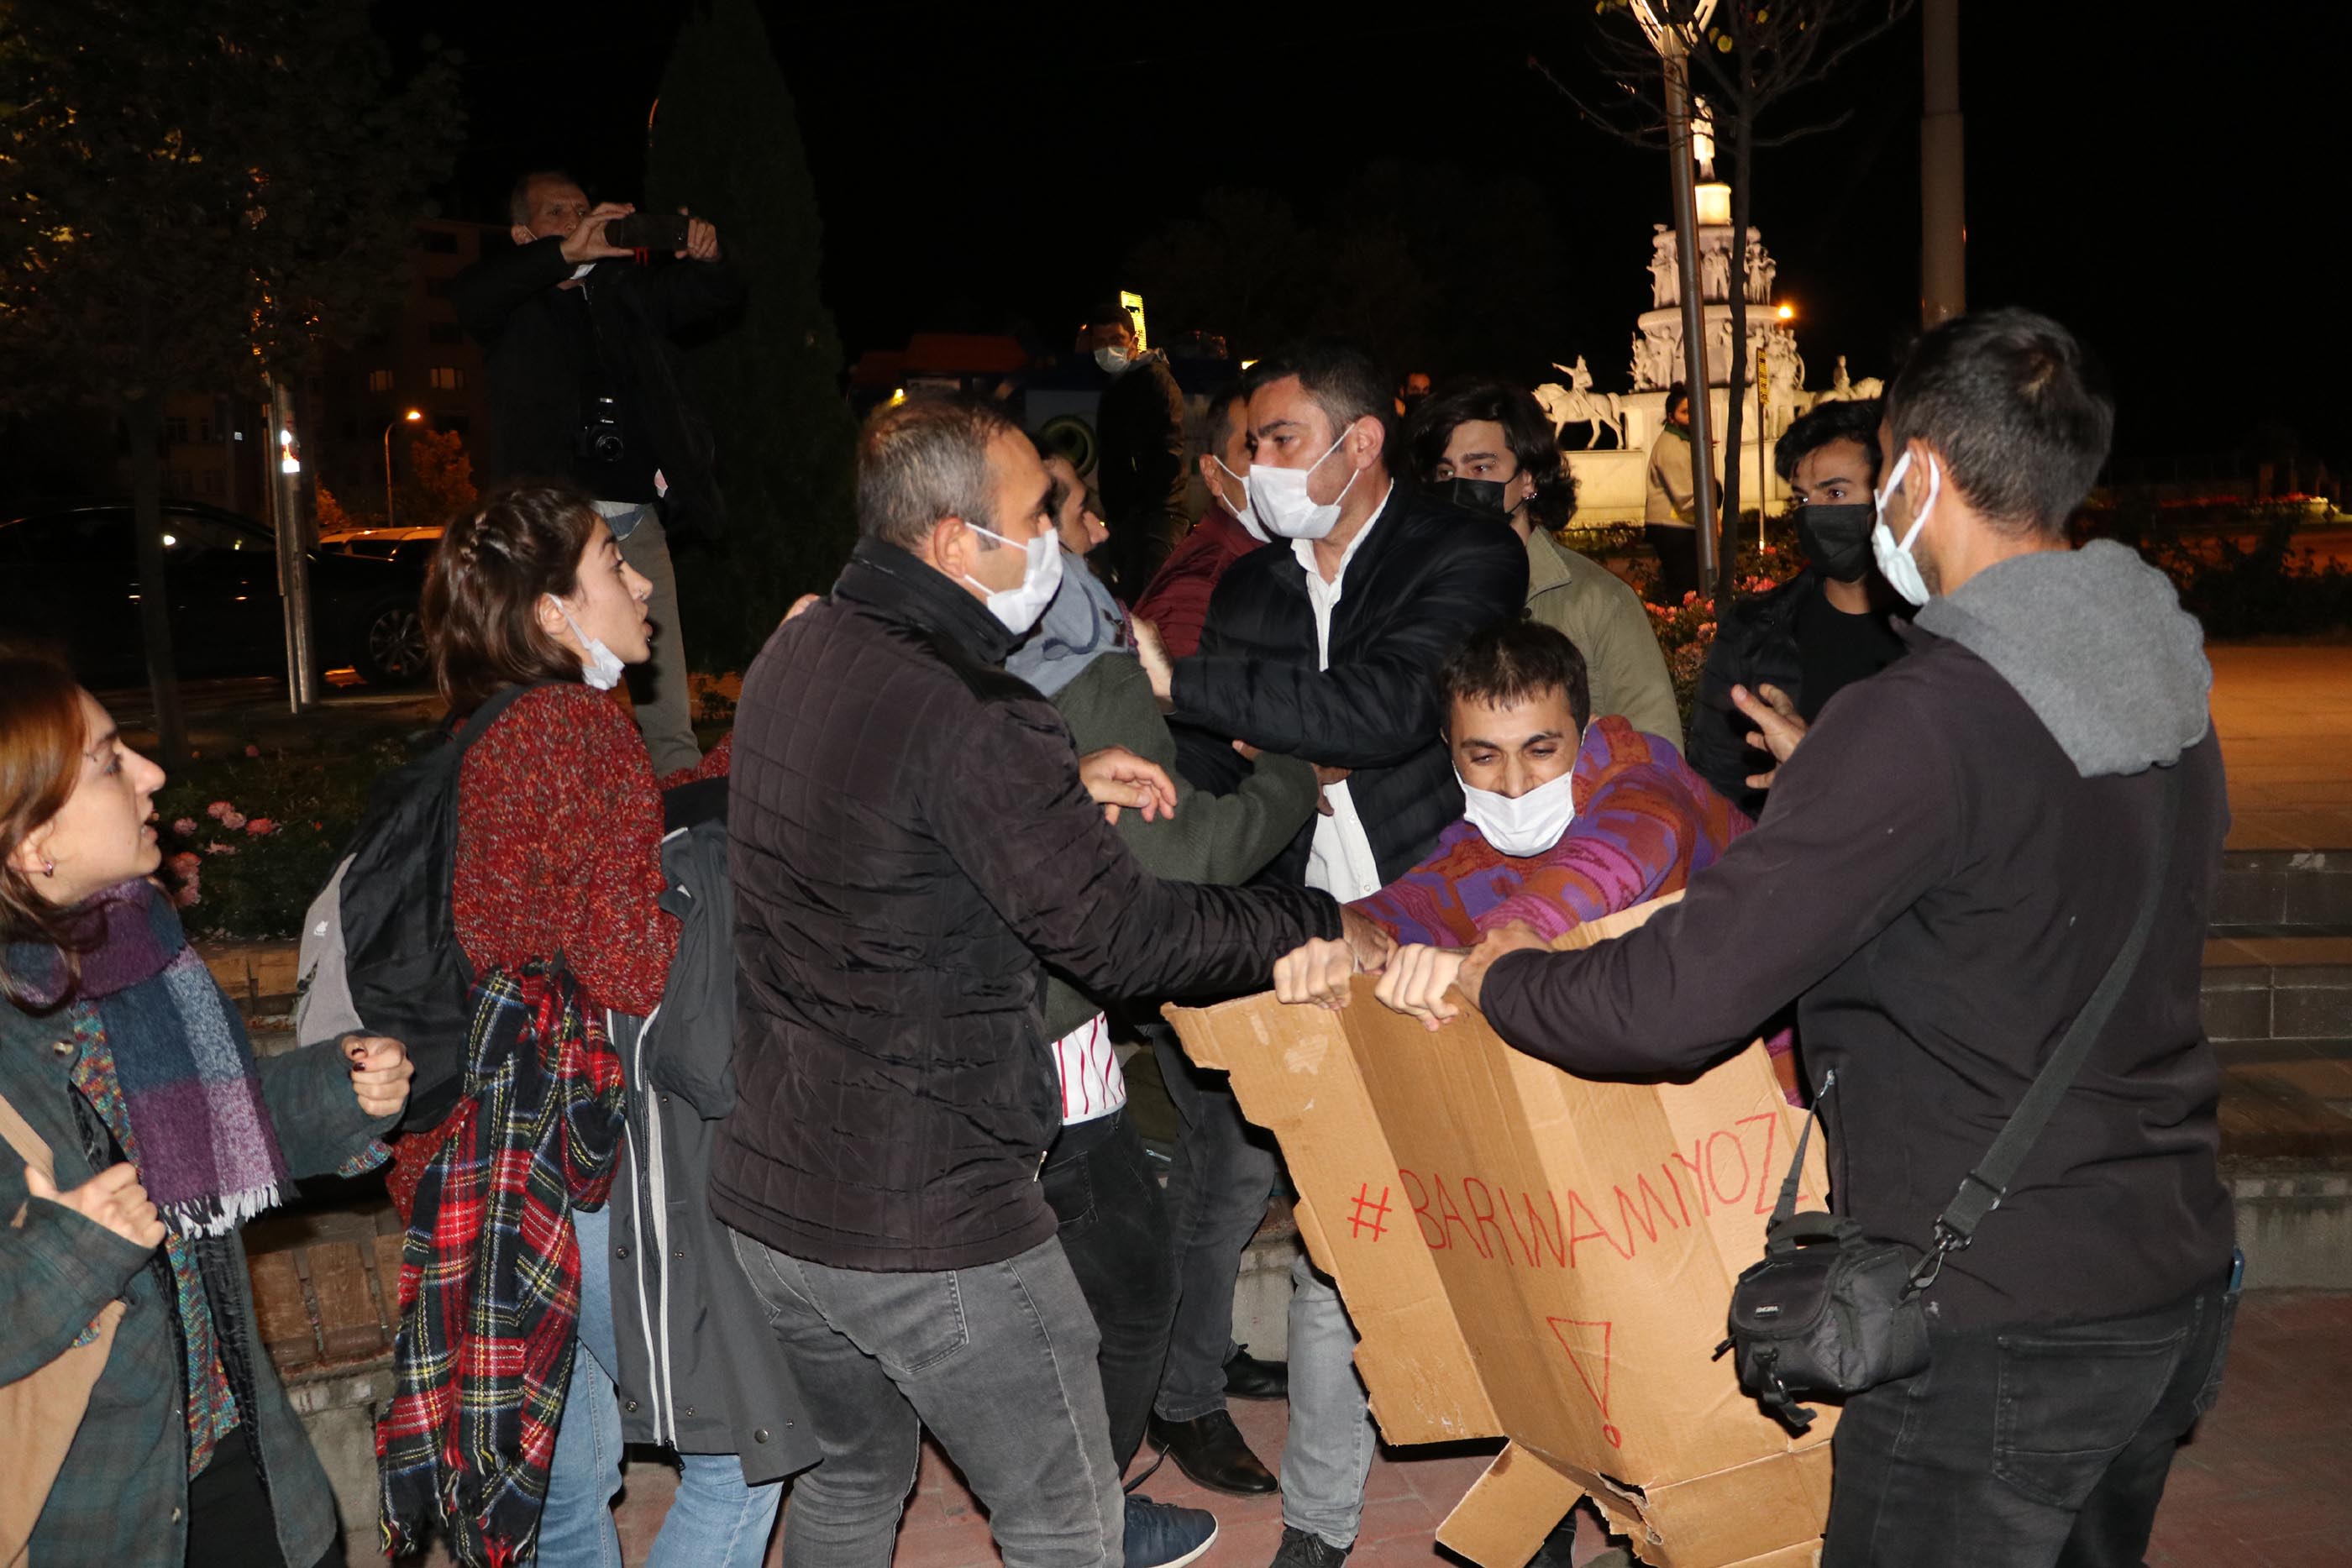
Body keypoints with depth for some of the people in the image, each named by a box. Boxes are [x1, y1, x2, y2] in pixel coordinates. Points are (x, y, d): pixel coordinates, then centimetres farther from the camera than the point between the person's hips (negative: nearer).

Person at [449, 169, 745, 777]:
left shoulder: (627, 289, 16)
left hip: (638, 524, 3)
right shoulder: (515, 305, 6)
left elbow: (724, 297, 16)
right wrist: (565, 252, -26)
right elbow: (467, 296, -15)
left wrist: (707, 259, -7)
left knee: (668, 716, 3)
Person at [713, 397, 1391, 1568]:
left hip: (766, 1190, 9)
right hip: (927, 1223, -8)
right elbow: (1121, 936, -21)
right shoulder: (969, 719, -24)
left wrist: (1059, 786, 12)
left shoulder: (797, 653, 4)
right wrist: (1321, 927, -7)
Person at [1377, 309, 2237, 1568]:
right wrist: (1837, 790, 21)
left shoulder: (1924, 720, -25)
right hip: (2179, 1284, 9)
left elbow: (1673, 1001, -27)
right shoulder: (2167, 679, 3)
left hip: (2003, 1329, -9)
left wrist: (1492, 975, -9)